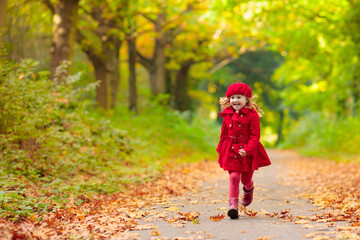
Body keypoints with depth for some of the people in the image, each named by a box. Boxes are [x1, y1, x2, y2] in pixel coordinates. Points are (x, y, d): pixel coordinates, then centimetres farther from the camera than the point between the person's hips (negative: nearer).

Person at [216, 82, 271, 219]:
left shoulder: (252, 115, -9)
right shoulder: (227, 115, 5)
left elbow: (255, 135, -12)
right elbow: (224, 134, 15)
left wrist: (248, 149, -24)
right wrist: (221, 150, 15)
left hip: (248, 152, -2)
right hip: (231, 151, 2)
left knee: (246, 179, 12)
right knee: (234, 177, -11)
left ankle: (249, 190, 49)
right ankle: (233, 205, -9)